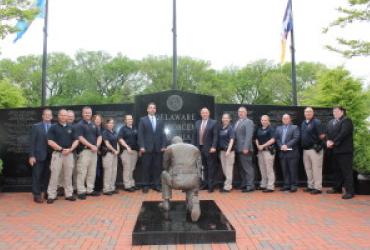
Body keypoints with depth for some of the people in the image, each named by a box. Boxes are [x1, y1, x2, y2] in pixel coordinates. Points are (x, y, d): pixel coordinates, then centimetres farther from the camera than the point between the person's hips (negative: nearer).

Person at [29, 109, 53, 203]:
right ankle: (37, 195, 9)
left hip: (50, 156, 3)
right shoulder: (36, 126, 2)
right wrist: (31, 156, -9)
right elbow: (32, 142, -3)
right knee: (37, 176, 2)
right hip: (39, 155, -2)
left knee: (47, 175, 9)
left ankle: (47, 193, 20)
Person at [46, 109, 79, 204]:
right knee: (54, 175, -3)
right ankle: (51, 195, 5)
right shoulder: (53, 127, 2)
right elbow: (50, 142, -6)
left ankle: (69, 194, 15)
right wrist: (61, 149, -13)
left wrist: (70, 149, -9)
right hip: (57, 153, -3)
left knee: (68, 175, 8)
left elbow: (76, 141, 8)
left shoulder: (71, 128, 12)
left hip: (69, 154, 3)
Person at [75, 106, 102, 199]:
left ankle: (90, 190, 19)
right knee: (82, 172, -5)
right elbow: (80, 138, -13)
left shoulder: (94, 125, 16)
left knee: (92, 172, 10)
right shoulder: (80, 125, -3)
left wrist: (97, 146, -3)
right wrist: (91, 146, -16)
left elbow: (99, 136, 15)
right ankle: (81, 191, 2)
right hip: (84, 150, -6)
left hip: (94, 151, 7)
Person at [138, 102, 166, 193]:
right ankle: (145, 185, 9)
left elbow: (163, 134, 10)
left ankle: (156, 185, 11)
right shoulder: (143, 120, 7)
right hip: (147, 148, -2)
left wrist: (163, 146, 0)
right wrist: (142, 146, -10)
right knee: (146, 167, 1)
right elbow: (140, 134, -1)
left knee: (157, 167, 4)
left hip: (158, 148, 3)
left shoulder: (160, 121, 16)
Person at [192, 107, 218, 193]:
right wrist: (194, 146, 6)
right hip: (199, 148, 4)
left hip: (209, 149, -4)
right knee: (204, 167, 12)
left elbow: (215, 136, -8)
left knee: (211, 167, 1)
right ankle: (205, 183, 22)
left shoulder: (213, 122, -2)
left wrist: (213, 147, -16)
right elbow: (194, 135, 12)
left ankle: (211, 185, 7)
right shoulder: (197, 123, 12)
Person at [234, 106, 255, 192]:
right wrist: (236, 147, 9)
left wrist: (246, 148, -21)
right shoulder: (237, 122, 19)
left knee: (248, 167, -4)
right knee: (242, 168, 12)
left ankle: (250, 185, 1)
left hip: (245, 149, -8)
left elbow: (249, 136, -15)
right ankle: (244, 184, 20)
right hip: (238, 149, 8)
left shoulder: (249, 122, -6)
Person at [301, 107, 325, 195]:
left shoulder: (316, 122, -10)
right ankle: (310, 186, 24)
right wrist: (303, 144, 9)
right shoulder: (303, 123, 13)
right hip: (305, 149, 8)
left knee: (316, 169, -2)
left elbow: (322, 135, -14)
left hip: (315, 149, -8)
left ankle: (317, 188, 5)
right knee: (308, 169, 14)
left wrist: (315, 140, -6)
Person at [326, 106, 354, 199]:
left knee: (347, 171, -6)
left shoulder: (347, 121, -5)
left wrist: (333, 142, -17)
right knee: (336, 170, 14)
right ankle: (337, 188, 24)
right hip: (334, 151, 8)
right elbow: (327, 133, 11)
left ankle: (350, 191, -3)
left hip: (344, 150, -8)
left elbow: (343, 133, -17)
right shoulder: (330, 122, 19)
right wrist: (328, 141, -8)